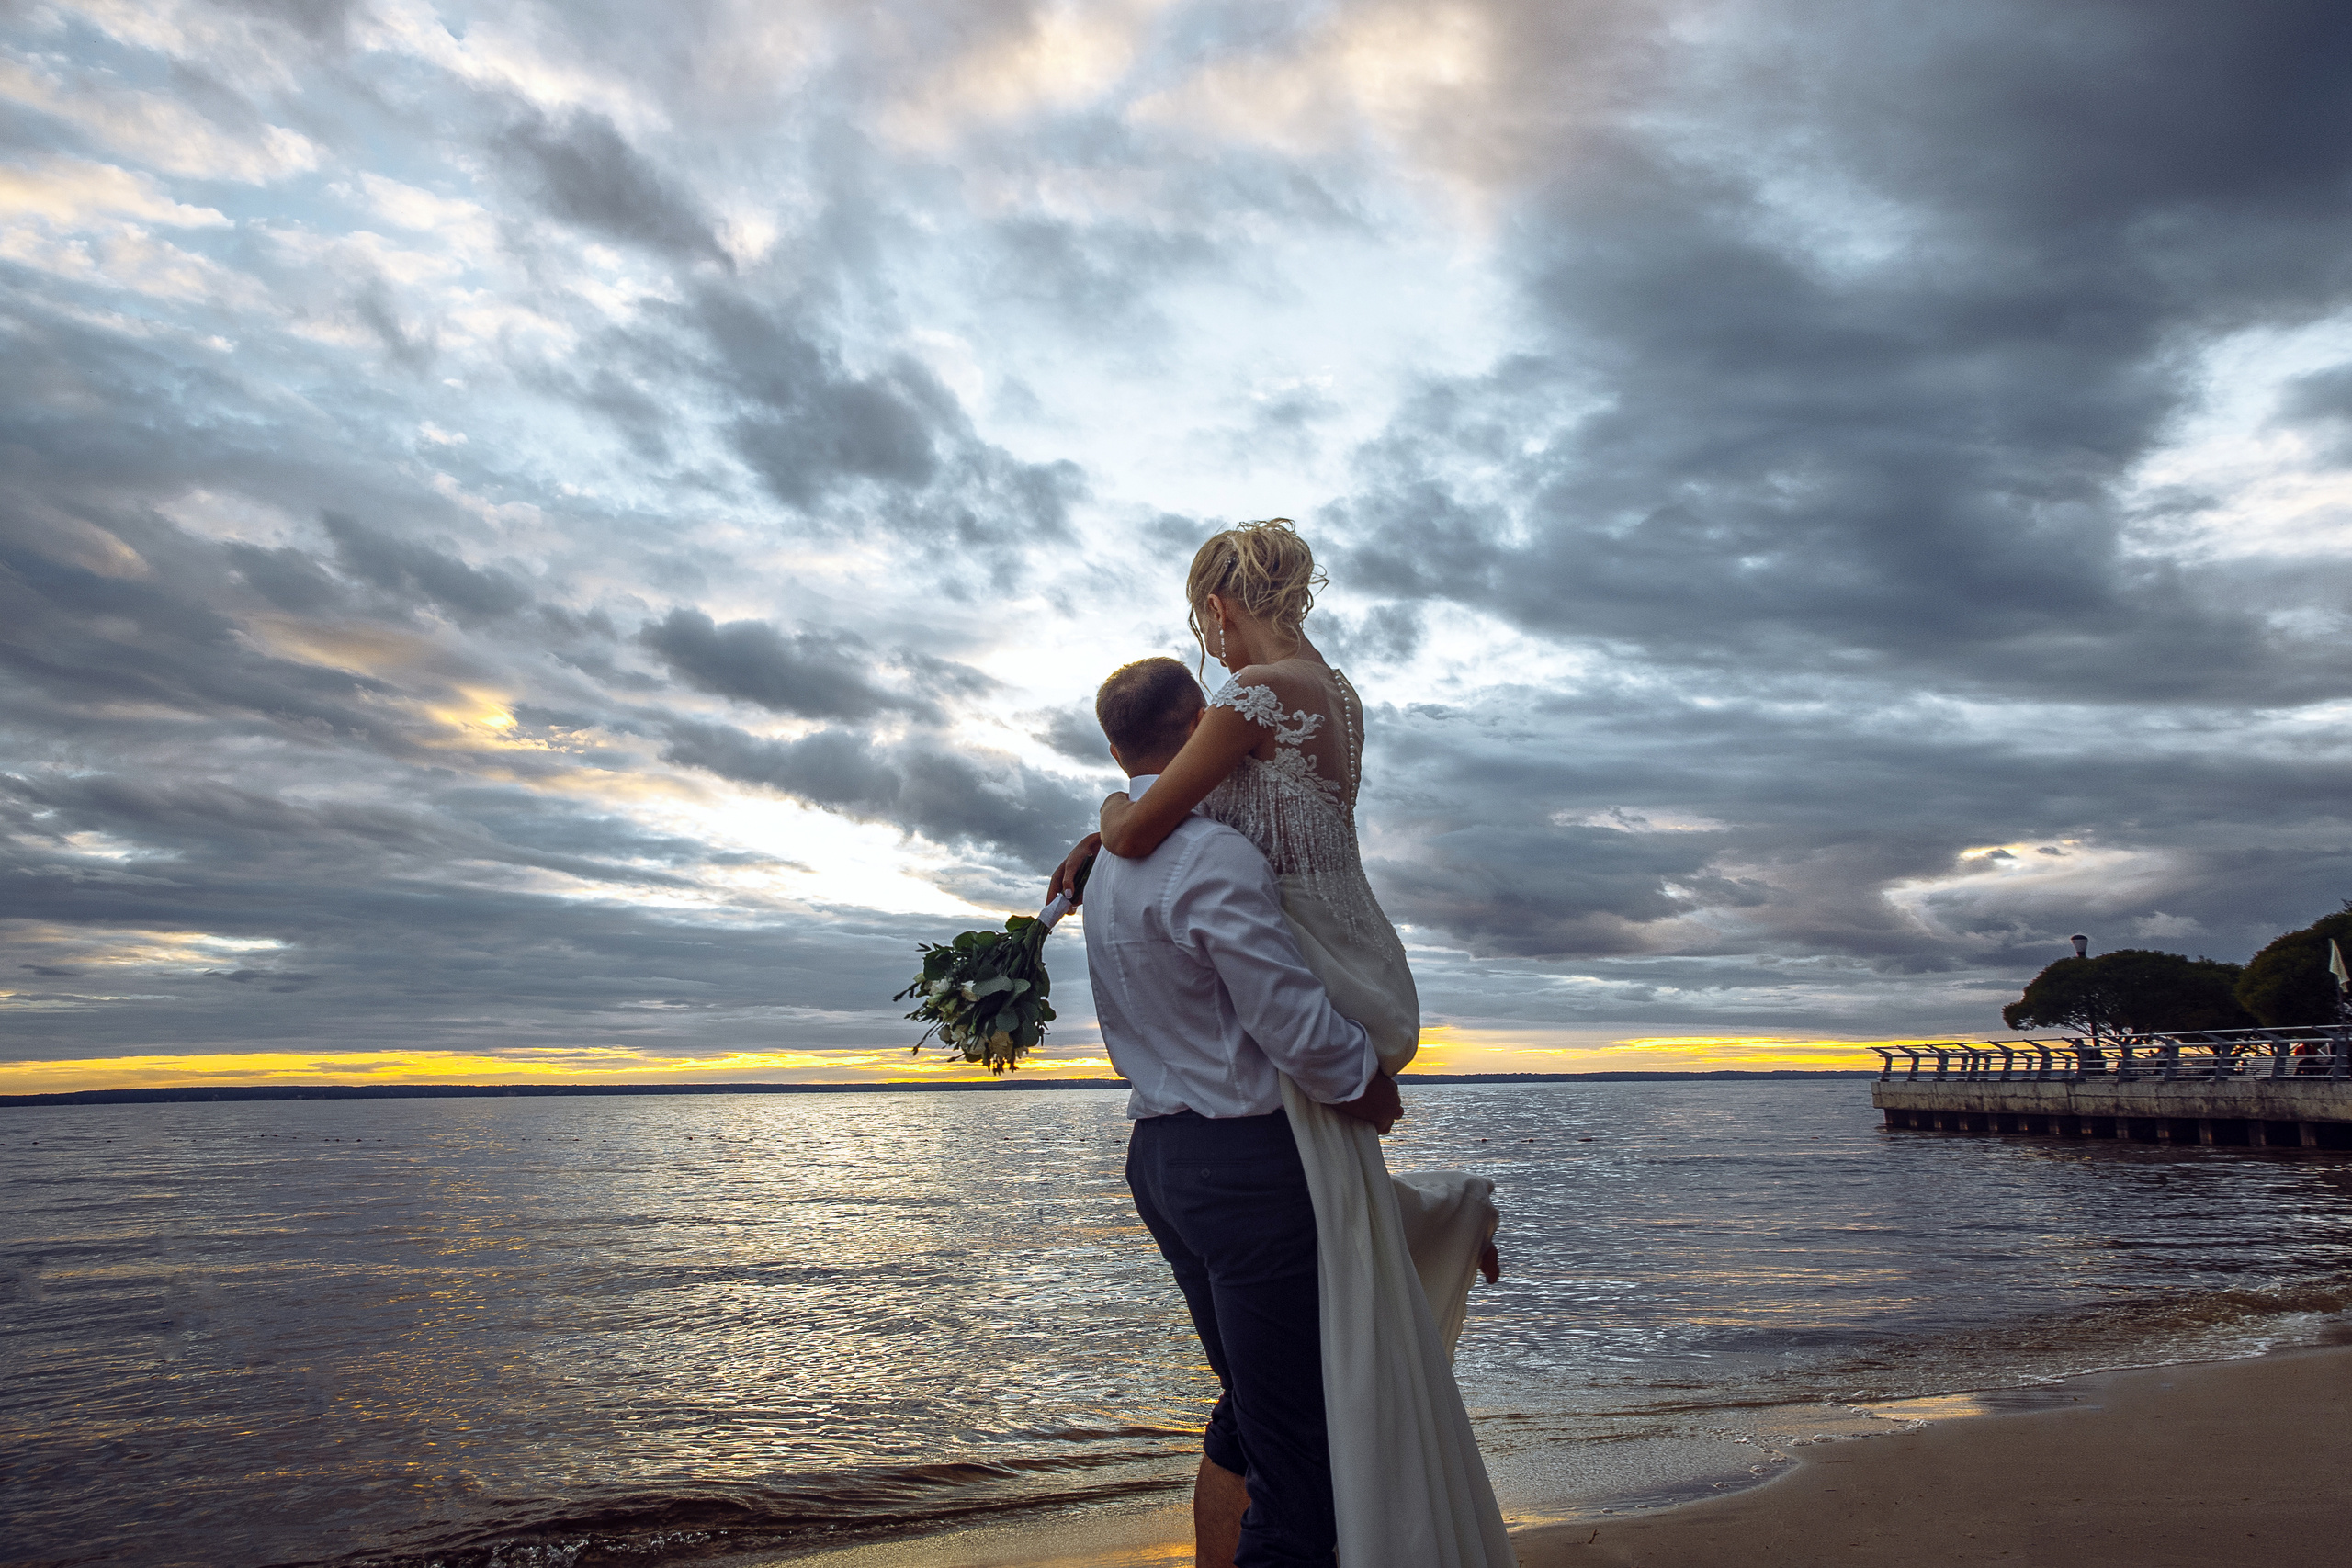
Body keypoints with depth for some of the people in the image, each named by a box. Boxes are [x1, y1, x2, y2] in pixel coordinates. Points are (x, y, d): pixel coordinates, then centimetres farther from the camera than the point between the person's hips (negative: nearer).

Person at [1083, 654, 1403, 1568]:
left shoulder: (1111, 864, 11)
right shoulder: (1215, 857, -19)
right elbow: (1299, 1026, -19)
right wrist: (1369, 1083, -3)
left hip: (1158, 1153, 10)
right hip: (1247, 1161, -9)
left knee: (1248, 1412, 23)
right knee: (1297, 1454, -1)